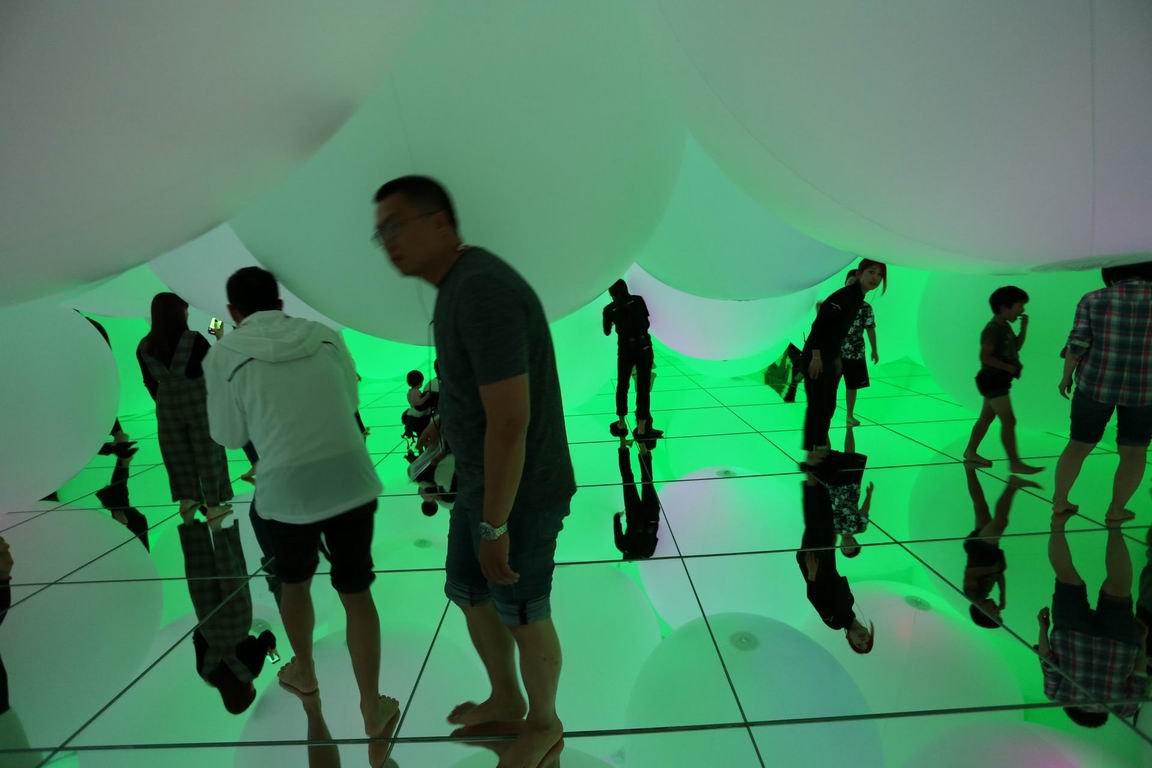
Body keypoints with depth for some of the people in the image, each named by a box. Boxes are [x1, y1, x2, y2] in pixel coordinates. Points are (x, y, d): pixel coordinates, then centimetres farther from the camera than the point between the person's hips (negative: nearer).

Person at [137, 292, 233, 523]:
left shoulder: (145, 346, -2)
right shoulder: (194, 339, -17)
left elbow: (149, 382, 5)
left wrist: (164, 403, 19)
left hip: (168, 407, 4)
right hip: (200, 403, -4)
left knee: (179, 454, 17)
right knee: (207, 454, 6)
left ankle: (187, 500, 25)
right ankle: (213, 506, 13)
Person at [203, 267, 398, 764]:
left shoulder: (225, 355, 1)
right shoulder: (325, 336, 7)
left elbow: (229, 436, 8)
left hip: (287, 489, 0)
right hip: (351, 479, 1)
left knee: (293, 579, 27)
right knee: (356, 593, 11)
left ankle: (303, 670, 49)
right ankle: (372, 709, 16)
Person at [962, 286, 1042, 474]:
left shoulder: (1004, 326, 11)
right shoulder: (993, 329, -18)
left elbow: (1017, 346, 16)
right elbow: (985, 356, -24)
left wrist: (1024, 326, 5)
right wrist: (1008, 367, -21)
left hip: (999, 380, 10)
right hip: (992, 380, -10)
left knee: (986, 418, 14)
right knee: (1009, 421, -10)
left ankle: (970, 452, 23)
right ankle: (1015, 463, -8)